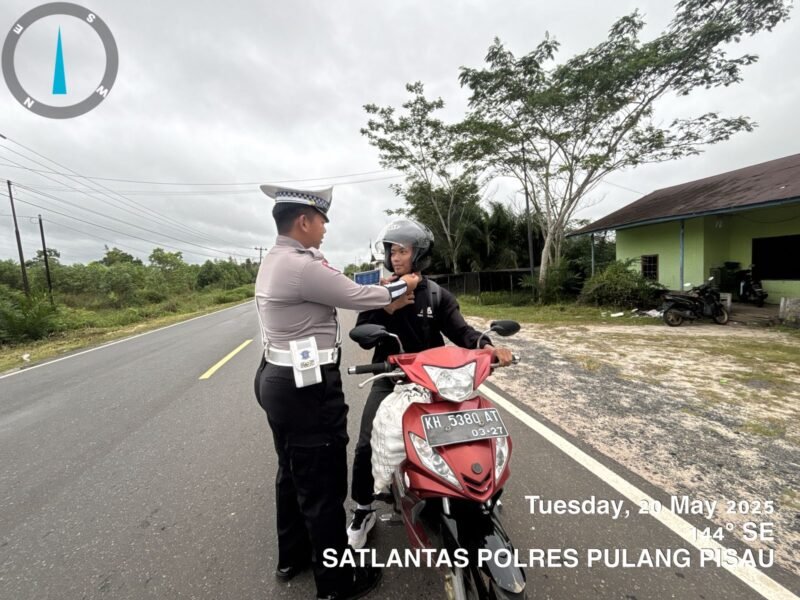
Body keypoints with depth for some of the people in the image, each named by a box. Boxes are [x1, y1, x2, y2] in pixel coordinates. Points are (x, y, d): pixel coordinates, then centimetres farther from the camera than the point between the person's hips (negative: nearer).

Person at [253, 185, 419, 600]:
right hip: (308, 388, -11)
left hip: (279, 380, 11)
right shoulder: (302, 266, -23)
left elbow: (337, 294, 11)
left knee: (292, 474, 25)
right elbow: (357, 296, -16)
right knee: (323, 487, 8)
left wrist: (385, 301, 8)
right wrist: (400, 287, 2)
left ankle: (292, 556, 47)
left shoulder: (274, 260, 11)